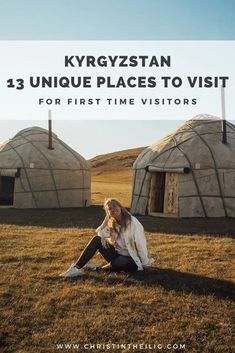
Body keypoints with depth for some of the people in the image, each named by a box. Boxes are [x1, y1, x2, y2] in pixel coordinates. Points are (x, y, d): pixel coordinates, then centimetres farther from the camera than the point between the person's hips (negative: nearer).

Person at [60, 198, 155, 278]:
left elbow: (141, 245, -17)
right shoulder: (112, 223, 4)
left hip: (131, 260, -6)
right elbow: (100, 235, -7)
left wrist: (145, 264, -16)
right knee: (97, 239, -13)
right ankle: (77, 268, -16)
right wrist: (106, 219, -12)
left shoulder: (132, 222, -17)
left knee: (114, 264, -39)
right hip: (117, 254, 6)